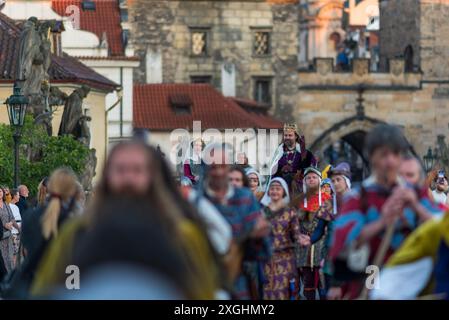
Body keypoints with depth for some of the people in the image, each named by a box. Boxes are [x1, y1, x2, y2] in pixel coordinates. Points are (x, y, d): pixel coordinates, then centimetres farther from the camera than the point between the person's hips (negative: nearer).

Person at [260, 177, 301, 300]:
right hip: (266, 258, 2)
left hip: (285, 258, -1)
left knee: (283, 292, -4)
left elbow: (296, 234, -1)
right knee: (268, 292, 0)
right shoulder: (262, 211, 8)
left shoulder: (290, 212, 3)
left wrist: (300, 239, -21)